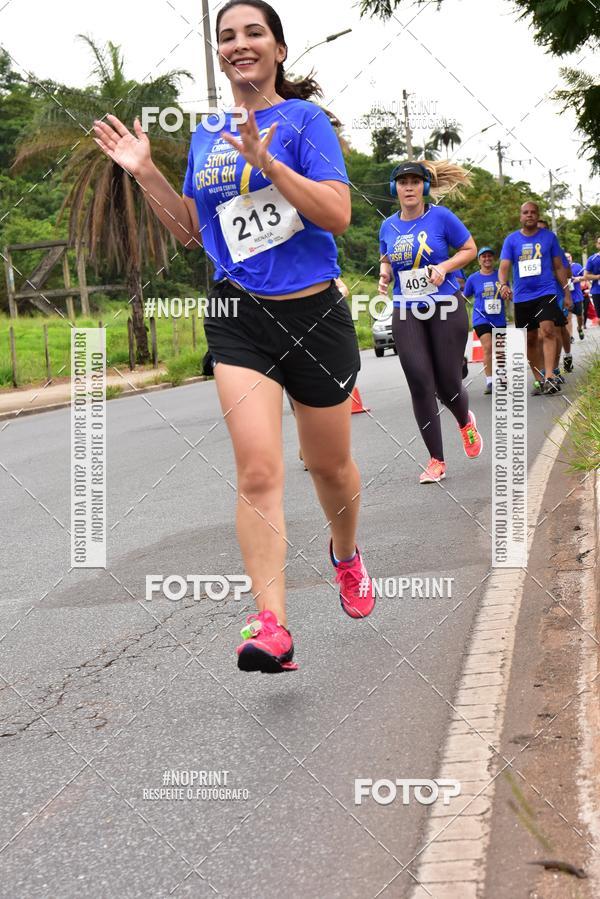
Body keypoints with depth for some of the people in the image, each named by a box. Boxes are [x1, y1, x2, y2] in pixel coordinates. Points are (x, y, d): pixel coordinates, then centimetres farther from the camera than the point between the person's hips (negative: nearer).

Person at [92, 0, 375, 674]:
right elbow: (192, 232, 18)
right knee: (257, 470, -14)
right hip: (238, 319, 2)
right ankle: (271, 625, -16)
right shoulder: (205, 138, 10)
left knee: (329, 463, 15)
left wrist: (268, 162, -26)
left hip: (314, 312, -2)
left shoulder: (304, 119, -5)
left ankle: (346, 554, 46)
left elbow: (337, 215, -16)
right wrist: (145, 173, 6)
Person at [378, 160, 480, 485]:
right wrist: (384, 275, 0)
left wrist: (444, 267, -15)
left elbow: (470, 249, 1)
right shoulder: (388, 226, 6)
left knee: (448, 383, 0)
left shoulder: (440, 216, -5)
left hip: (446, 308, -3)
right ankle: (436, 461, 4)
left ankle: (465, 422, 38)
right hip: (406, 314, 3)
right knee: (420, 384, -5)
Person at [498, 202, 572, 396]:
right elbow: (504, 267, -5)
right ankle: (538, 380, 19)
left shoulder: (549, 236, 4)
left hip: (546, 292, -2)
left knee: (547, 330, -21)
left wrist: (567, 292, 8)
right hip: (522, 296, 2)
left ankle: (549, 378, -27)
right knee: (529, 340, 7)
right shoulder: (511, 240, 3)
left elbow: (558, 267, 10)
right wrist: (503, 284, -26)